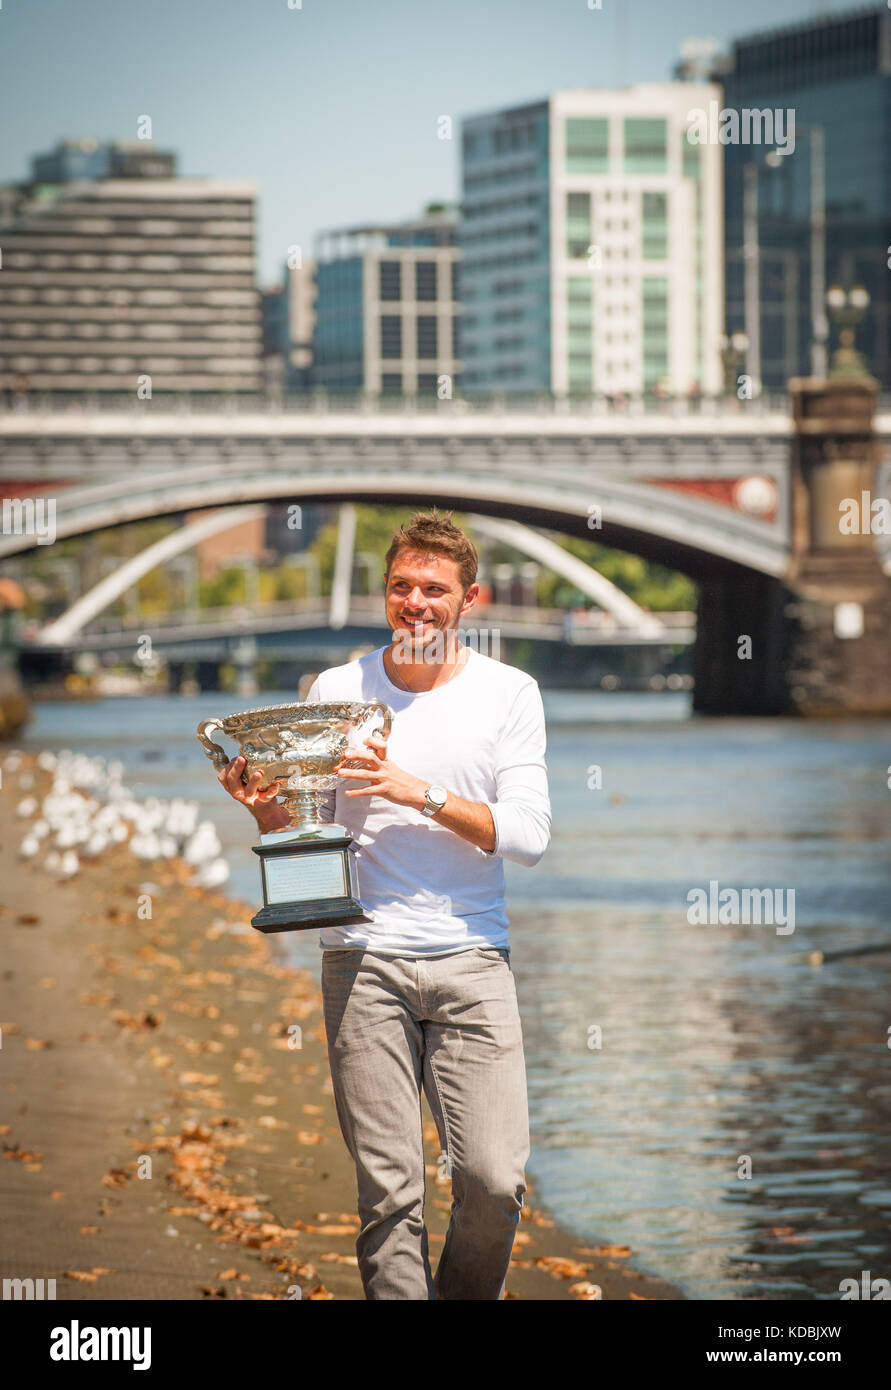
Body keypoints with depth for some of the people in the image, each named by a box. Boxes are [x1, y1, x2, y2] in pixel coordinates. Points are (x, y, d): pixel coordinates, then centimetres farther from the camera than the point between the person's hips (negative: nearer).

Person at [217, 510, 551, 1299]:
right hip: (364, 958, 0)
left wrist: (420, 794, -14)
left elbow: (528, 836, -3)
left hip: (471, 959, 0)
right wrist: (267, 810, -9)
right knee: (389, 1189, -5)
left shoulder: (508, 694, 6)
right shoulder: (337, 690, 9)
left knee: (495, 1180, -9)